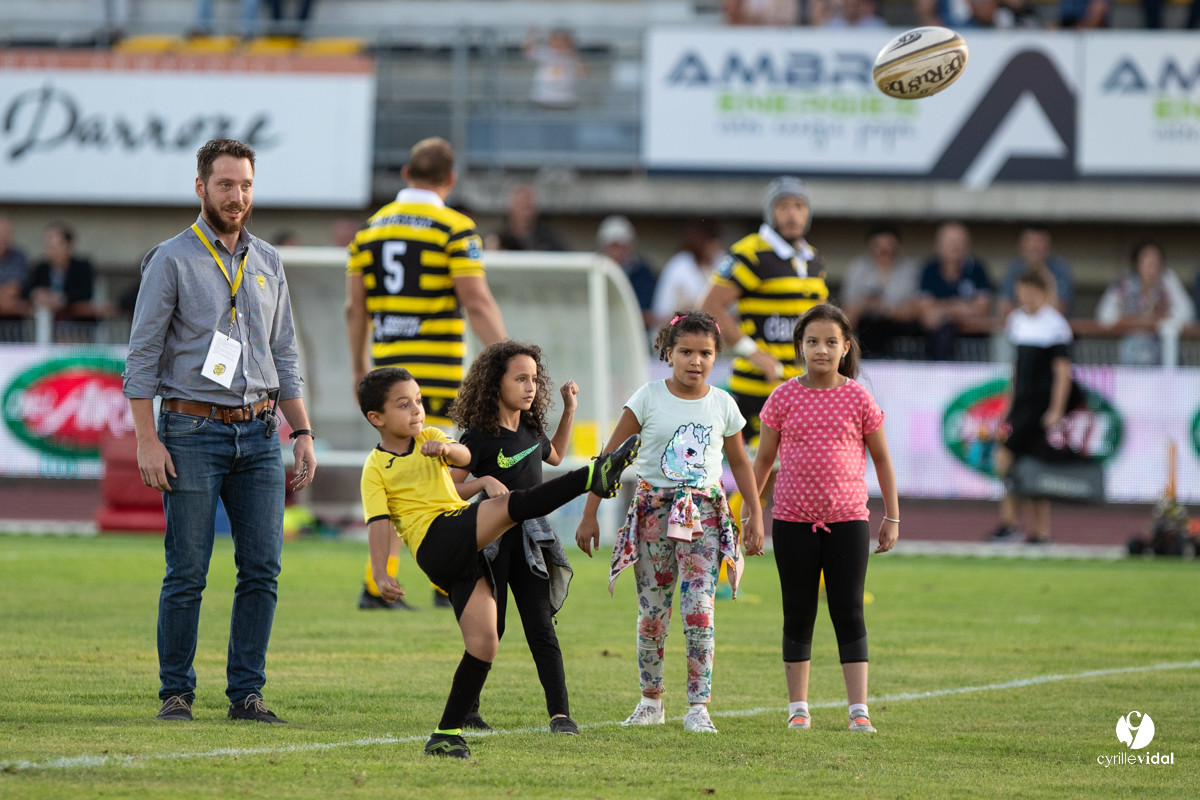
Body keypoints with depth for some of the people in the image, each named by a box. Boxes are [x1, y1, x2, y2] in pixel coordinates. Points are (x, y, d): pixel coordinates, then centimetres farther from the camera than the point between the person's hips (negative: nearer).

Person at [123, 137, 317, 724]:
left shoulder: (267, 263, 14)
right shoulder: (172, 261, -2)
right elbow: (141, 357, -4)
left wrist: (303, 434, 12)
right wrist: (148, 441, -12)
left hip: (258, 433, 5)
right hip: (194, 430, -5)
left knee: (262, 567, -1)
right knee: (187, 574, -4)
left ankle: (246, 692, 4)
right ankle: (176, 693, 4)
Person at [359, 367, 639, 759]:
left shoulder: (429, 438, 22)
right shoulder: (376, 469, 7)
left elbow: (464, 457, 1)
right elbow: (379, 523, -5)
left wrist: (446, 449, -22)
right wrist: (381, 574, -18)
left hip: (468, 544, 5)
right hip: (435, 542, -5)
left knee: (483, 642, -5)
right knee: (510, 505, -26)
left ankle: (447, 734, -2)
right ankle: (595, 476, -31)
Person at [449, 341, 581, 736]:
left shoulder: (531, 429, 9)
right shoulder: (479, 436, -10)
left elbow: (554, 456, 32)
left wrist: (569, 410, 24)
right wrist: (485, 482, -26)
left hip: (530, 540, 4)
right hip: (491, 540, -4)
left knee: (541, 629, -3)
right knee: (489, 629, 1)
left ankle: (560, 713, -8)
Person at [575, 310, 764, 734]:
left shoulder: (722, 405, 4)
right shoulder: (649, 398, -2)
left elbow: (740, 463, 16)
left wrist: (756, 517, 12)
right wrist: (590, 514, -4)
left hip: (704, 513, 0)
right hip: (654, 511, 0)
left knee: (700, 611, -11)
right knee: (652, 613, 3)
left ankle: (698, 707, -8)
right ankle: (650, 700, 18)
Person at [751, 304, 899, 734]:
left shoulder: (858, 399, 0)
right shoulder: (784, 398, 1)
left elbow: (882, 458, 7)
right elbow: (763, 459, 8)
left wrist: (892, 517, 6)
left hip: (847, 520, -1)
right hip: (793, 520, 1)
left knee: (849, 611, -3)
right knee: (798, 614, 6)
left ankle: (859, 710, -3)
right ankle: (798, 708, 13)